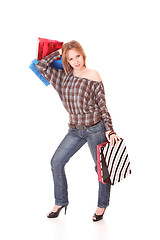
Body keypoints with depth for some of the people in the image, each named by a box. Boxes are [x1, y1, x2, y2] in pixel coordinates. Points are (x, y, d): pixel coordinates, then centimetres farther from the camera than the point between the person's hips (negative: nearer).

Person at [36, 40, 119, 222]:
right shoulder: (64, 77, 7)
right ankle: (61, 202, 21)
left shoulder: (93, 76, -6)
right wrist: (59, 52, 1)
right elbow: (41, 66, 4)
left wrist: (109, 130, -14)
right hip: (75, 130, 5)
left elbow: (102, 105, -6)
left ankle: (102, 205, 24)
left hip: (95, 128, -5)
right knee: (56, 162, 4)